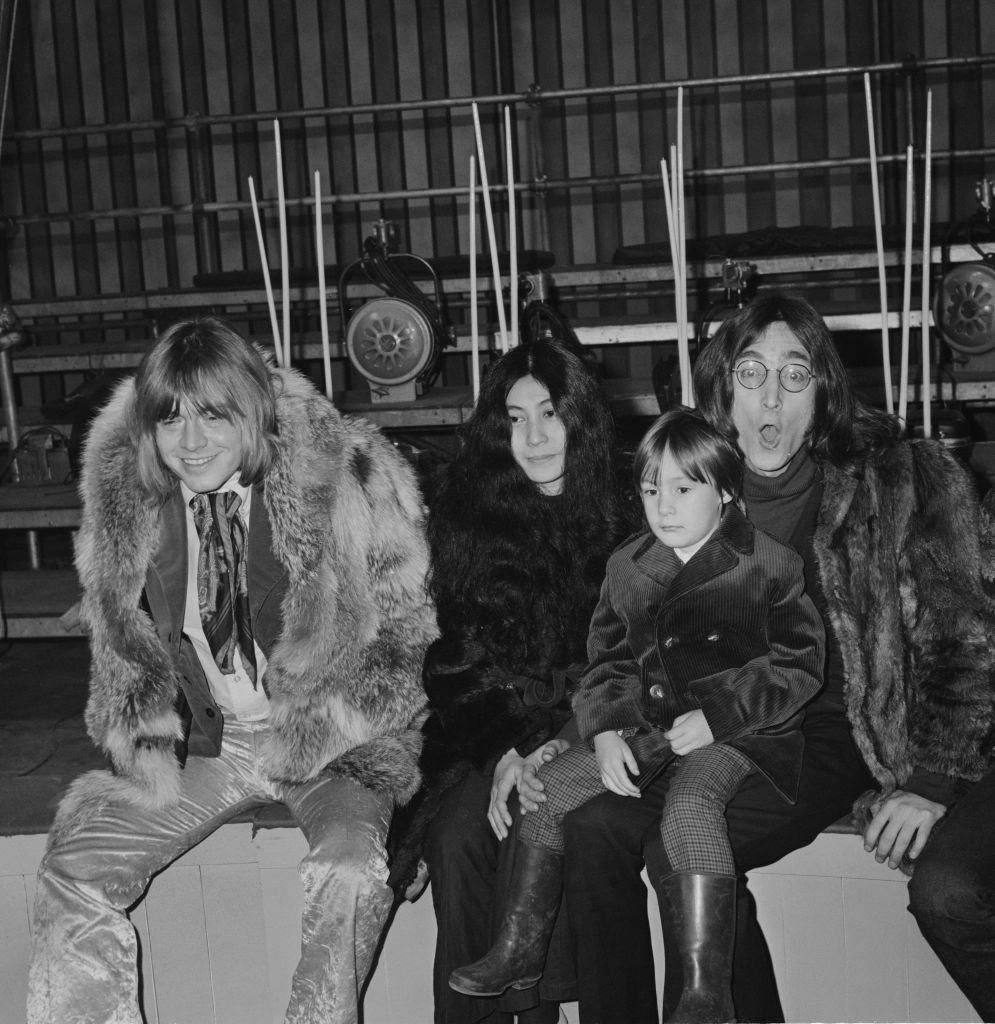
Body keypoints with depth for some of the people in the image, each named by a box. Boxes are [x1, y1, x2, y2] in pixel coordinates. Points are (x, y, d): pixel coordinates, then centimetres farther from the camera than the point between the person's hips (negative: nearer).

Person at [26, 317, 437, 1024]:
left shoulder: (345, 476, -12)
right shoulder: (129, 500, -1)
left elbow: (406, 628, -4)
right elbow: (121, 641, 14)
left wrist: (325, 722, -13)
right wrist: (146, 729, -3)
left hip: (332, 745, -3)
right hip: (201, 743, 4)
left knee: (350, 871, -30)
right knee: (72, 870, -12)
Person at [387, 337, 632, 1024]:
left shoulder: (621, 518, 0)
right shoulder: (468, 511, 3)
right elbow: (461, 652, 0)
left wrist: (557, 746, -18)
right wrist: (506, 751, -16)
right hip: (483, 742, 2)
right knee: (455, 835, -24)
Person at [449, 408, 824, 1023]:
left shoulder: (770, 565, -5)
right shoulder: (627, 566, 11)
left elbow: (798, 665, -7)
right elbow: (609, 660, 14)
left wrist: (716, 717, -16)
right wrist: (606, 731, -5)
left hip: (733, 732, -6)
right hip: (645, 725, 6)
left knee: (690, 806, -34)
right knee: (546, 786, -6)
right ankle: (521, 948, 7)